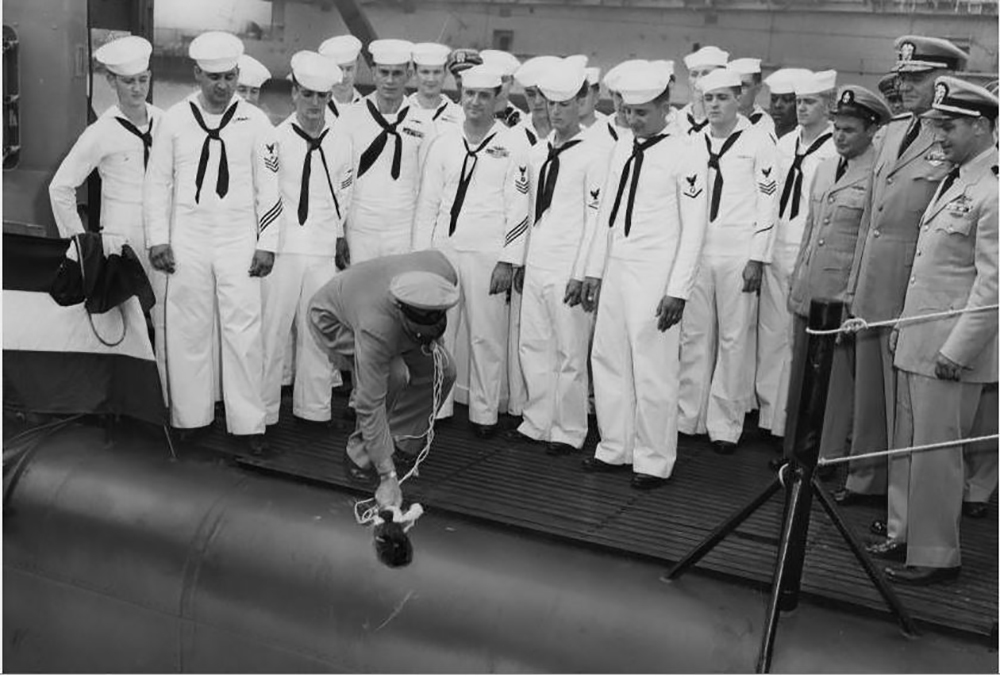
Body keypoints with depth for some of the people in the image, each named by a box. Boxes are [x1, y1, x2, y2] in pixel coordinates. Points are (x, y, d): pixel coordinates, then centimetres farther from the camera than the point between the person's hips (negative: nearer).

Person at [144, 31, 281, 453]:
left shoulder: (255, 122, 1)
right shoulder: (175, 120, 4)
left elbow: (268, 187, 2)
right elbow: (157, 183, 7)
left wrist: (267, 244, -2)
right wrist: (158, 240, 2)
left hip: (240, 243, -1)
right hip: (187, 242, 1)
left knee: (244, 333, -3)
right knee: (187, 332, 6)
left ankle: (248, 423, 6)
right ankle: (189, 419, 17)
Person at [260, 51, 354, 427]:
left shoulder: (342, 144, 9)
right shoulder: (275, 138, 0)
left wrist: (339, 238, 11)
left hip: (323, 252, 3)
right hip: (281, 248, -2)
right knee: (270, 330, 0)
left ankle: (313, 407, 20)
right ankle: (262, 411, 11)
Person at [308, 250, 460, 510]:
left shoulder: (442, 269, -34)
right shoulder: (375, 331, -45)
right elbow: (371, 406, -39)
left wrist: (433, 342, -11)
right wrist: (387, 476, -37)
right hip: (334, 319, -6)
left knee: (442, 370, -10)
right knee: (392, 374, -30)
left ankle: (401, 445, 9)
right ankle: (360, 451, -7)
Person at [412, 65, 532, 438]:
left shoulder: (513, 145, 0)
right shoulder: (443, 143, 10)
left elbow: (518, 207, -3)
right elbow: (427, 202, 12)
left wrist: (508, 261, -8)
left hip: (487, 254, -3)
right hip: (442, 250, 3)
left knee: (487, 337, 1)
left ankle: (484, 413, 15)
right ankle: (434, 407, 18)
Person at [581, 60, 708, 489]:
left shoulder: (682, 155, -8)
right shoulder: (621, 149, 12)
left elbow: (694, 227, -10)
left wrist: (678, 290, -14)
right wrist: (594, 271, 13)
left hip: (654, 273, -7)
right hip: (616, 269, 7)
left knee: (653, 369, -1)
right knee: (607, 360, 11)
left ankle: (654, 461, 13)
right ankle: (614, 449, 25)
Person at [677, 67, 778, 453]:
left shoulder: (758, 142, 0)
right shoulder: (693, 143, 13)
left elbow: (768, 203, -3)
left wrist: (758, 258, -9)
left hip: (737, 255, -4)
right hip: (695, 251, 4)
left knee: (733, 338, 0)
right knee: (693, 335, 6)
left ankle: (725, 425, 9)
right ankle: (689, 418, 16)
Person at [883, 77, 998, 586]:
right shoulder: (954, 180, 15)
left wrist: (957, 350, -18)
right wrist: (905, 327, 16)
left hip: (952, 348, -9)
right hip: (918, 339, 9)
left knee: (936, 453, 0)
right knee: (909, 447, 16)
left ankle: (936, 556, 14)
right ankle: (907, 535, 29)